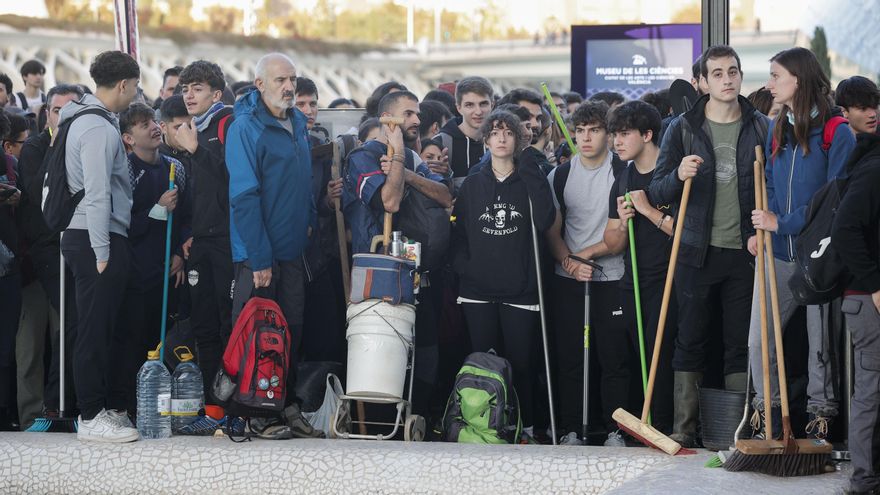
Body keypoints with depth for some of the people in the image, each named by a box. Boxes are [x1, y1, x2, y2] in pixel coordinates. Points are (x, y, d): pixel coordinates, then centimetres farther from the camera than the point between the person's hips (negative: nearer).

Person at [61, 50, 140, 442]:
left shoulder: (89, 120, 17)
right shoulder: (99, 128, -14)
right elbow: (97, 196, -20)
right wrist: (102, 253, -20)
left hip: (98, 240, 10)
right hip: (97, 240, -10)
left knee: (110, 329, 14)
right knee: (95, 331, -6)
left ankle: (113, 408, 19)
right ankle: (92, 418, -3)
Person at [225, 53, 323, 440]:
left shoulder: (297, 122, 10)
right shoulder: (246, 128, -14)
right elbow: (244, 197, -19)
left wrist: (310, 224, 16)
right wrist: (259, 259, -21)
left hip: (293, 249, 8)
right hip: (258, 254, -8)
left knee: (291, 333, 11)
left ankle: (288, 408, 18)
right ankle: (258, 416, 4)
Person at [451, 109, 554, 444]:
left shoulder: (529, 183, 5)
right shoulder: (472, 185, 11)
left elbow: (543, 220, -12)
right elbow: (458, 231, 12)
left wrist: (530, 169, -12)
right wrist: (463, 265, -3)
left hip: (520, 290, -2)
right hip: (478, 290, 2)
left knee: (521, 362, -2)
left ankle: (526, 426, 7)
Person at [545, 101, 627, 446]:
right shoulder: (560, 176, 8)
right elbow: (552, 232, 8)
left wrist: (586, 253, -10)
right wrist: (570, 262, -9)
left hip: (612, 278, -2)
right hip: (567, 279, 2)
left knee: (614, 357, -3)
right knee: (569, 357, 1)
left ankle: (615, 430, 3)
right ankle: (570, 430, 6)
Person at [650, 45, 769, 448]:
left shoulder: (761, 128, 6)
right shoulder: (683, 129, 4)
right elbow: (657, 191, 2)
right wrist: (678, 176, -18)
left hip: (744, 251, 1)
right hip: (697, 252, -1)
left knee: (741, 343, 4)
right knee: (690, 339, 2)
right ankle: (683, 429, 6)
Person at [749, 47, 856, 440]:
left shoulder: (836, 132, -9)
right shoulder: (776, 131, 12)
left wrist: (783, 223, -17)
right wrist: (760, 230, 0)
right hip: (777, 252, 5)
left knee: (821, 341, 4)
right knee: (758, 340, 0)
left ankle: (821, 415, 15)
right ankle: (768, 412, 13)